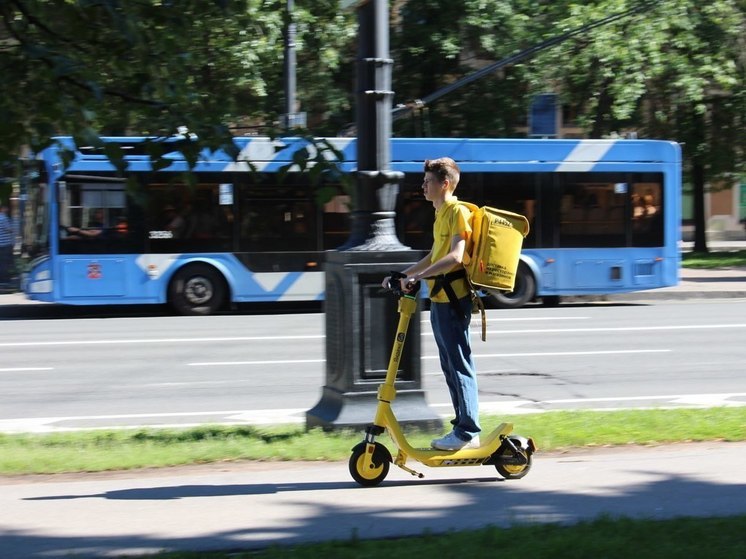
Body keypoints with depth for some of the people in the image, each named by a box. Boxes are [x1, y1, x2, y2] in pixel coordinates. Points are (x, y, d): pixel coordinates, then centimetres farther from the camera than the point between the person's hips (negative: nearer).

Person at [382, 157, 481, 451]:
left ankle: (468, 432, -4)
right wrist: (403, 275, 26)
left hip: (453, 300, -10)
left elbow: (455, 256, -25)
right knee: (450, 366, 12)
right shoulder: (441, 214, 18)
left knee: (460, 365, -7)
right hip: (440, 301, 10)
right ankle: (464, 427, 18)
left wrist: (418, 276, -29)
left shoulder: (457, 212, -12)